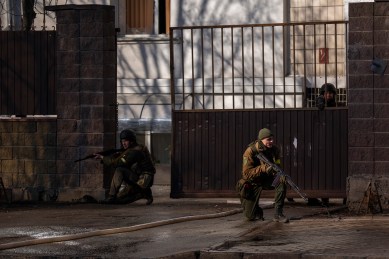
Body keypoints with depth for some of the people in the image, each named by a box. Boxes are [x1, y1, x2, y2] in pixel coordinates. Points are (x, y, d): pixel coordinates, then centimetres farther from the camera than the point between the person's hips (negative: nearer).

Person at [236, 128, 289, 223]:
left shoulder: (274, 150, -8)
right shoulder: (250, 151, -22)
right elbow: (247, 173, -25)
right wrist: (263, 168, -38)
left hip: (267, 179, 3)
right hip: (253, 183, -3)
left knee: (281, 182, -31)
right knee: (250, 216, -5)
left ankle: (278, 214, -24)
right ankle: (256, 210, 35)